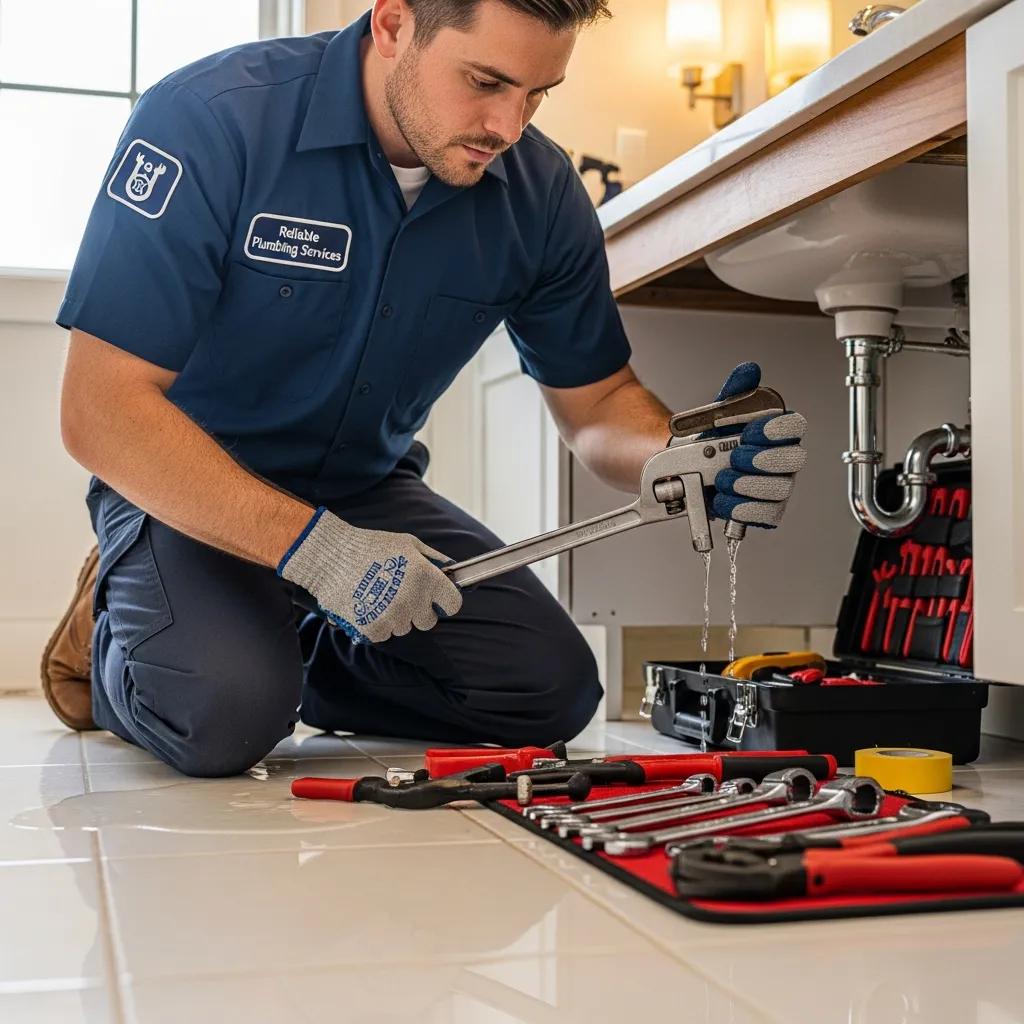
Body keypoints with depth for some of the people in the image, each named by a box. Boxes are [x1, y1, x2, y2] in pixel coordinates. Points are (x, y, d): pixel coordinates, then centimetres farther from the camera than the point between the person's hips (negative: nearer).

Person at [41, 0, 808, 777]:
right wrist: (315, 547, -34)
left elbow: (599, 402, 1)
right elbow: (101, 410, -26)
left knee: (550, 689, -11)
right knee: (226, 713, -30)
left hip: (367, 486, 5)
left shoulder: (540, 191, -11)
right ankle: (114, 637, 6)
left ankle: (289, 656, 12)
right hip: (191, 489, -4)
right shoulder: (210, 119, -24)